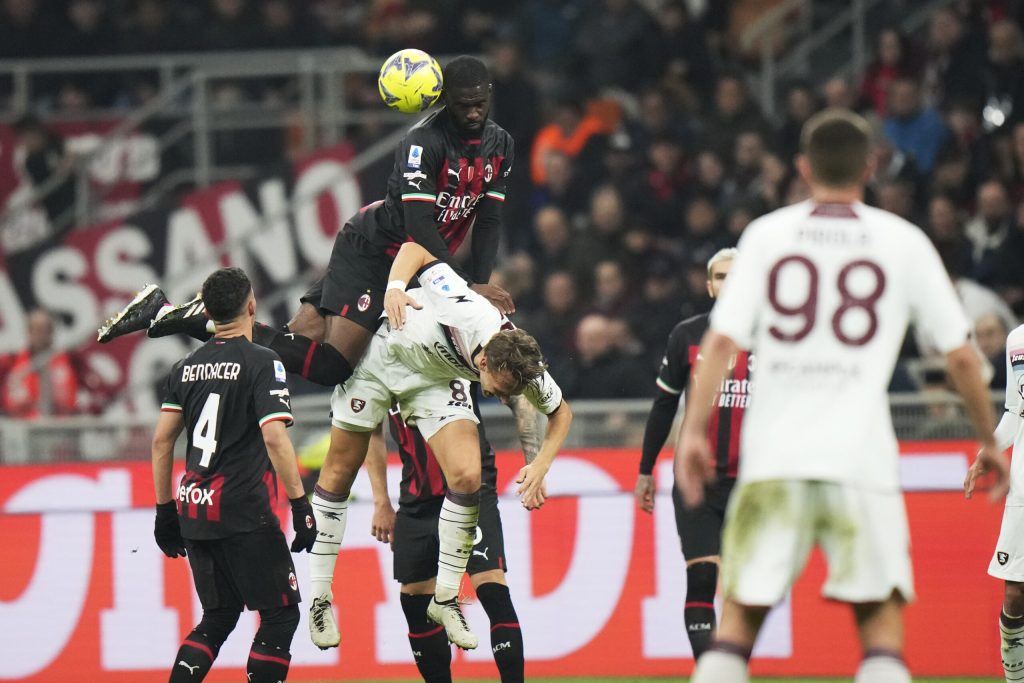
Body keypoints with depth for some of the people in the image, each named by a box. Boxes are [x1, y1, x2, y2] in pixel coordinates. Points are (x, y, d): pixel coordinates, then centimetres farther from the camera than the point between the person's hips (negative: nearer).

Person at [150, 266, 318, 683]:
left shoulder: (186, 367, 12)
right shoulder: (261, 363, -7)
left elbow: (161, 440, 13)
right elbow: (274, 437, -17)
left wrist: (165, 510, 19)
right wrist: (300, 504, -14)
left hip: (194, 509, 7)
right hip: (243, 513, -6)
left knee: (218, 619, 15)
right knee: (280, 614, 3)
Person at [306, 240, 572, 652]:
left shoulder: (524, 369, -28)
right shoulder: (462, 309, -40)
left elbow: (561, 413, -6)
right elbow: (415, 249, -25)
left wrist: (540, 466, -19)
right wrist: (395, 288, -42)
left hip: (437, 379, 2)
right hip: (382, 352, -2)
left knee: (467, 477, -16)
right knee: (339, 473, 3)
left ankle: (445, 598, 0)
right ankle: (319, 597, 18)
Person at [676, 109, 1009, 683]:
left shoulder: (768, 233, 8)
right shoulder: (904, 241, 7)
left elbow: (722, 339, -1)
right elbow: (961, 355, 7)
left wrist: (694, 431, 1)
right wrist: (989, 442, 18)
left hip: (774, 457, 1)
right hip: (861, 455, -1)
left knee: (741, 617, 7)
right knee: (881, 619, 2)